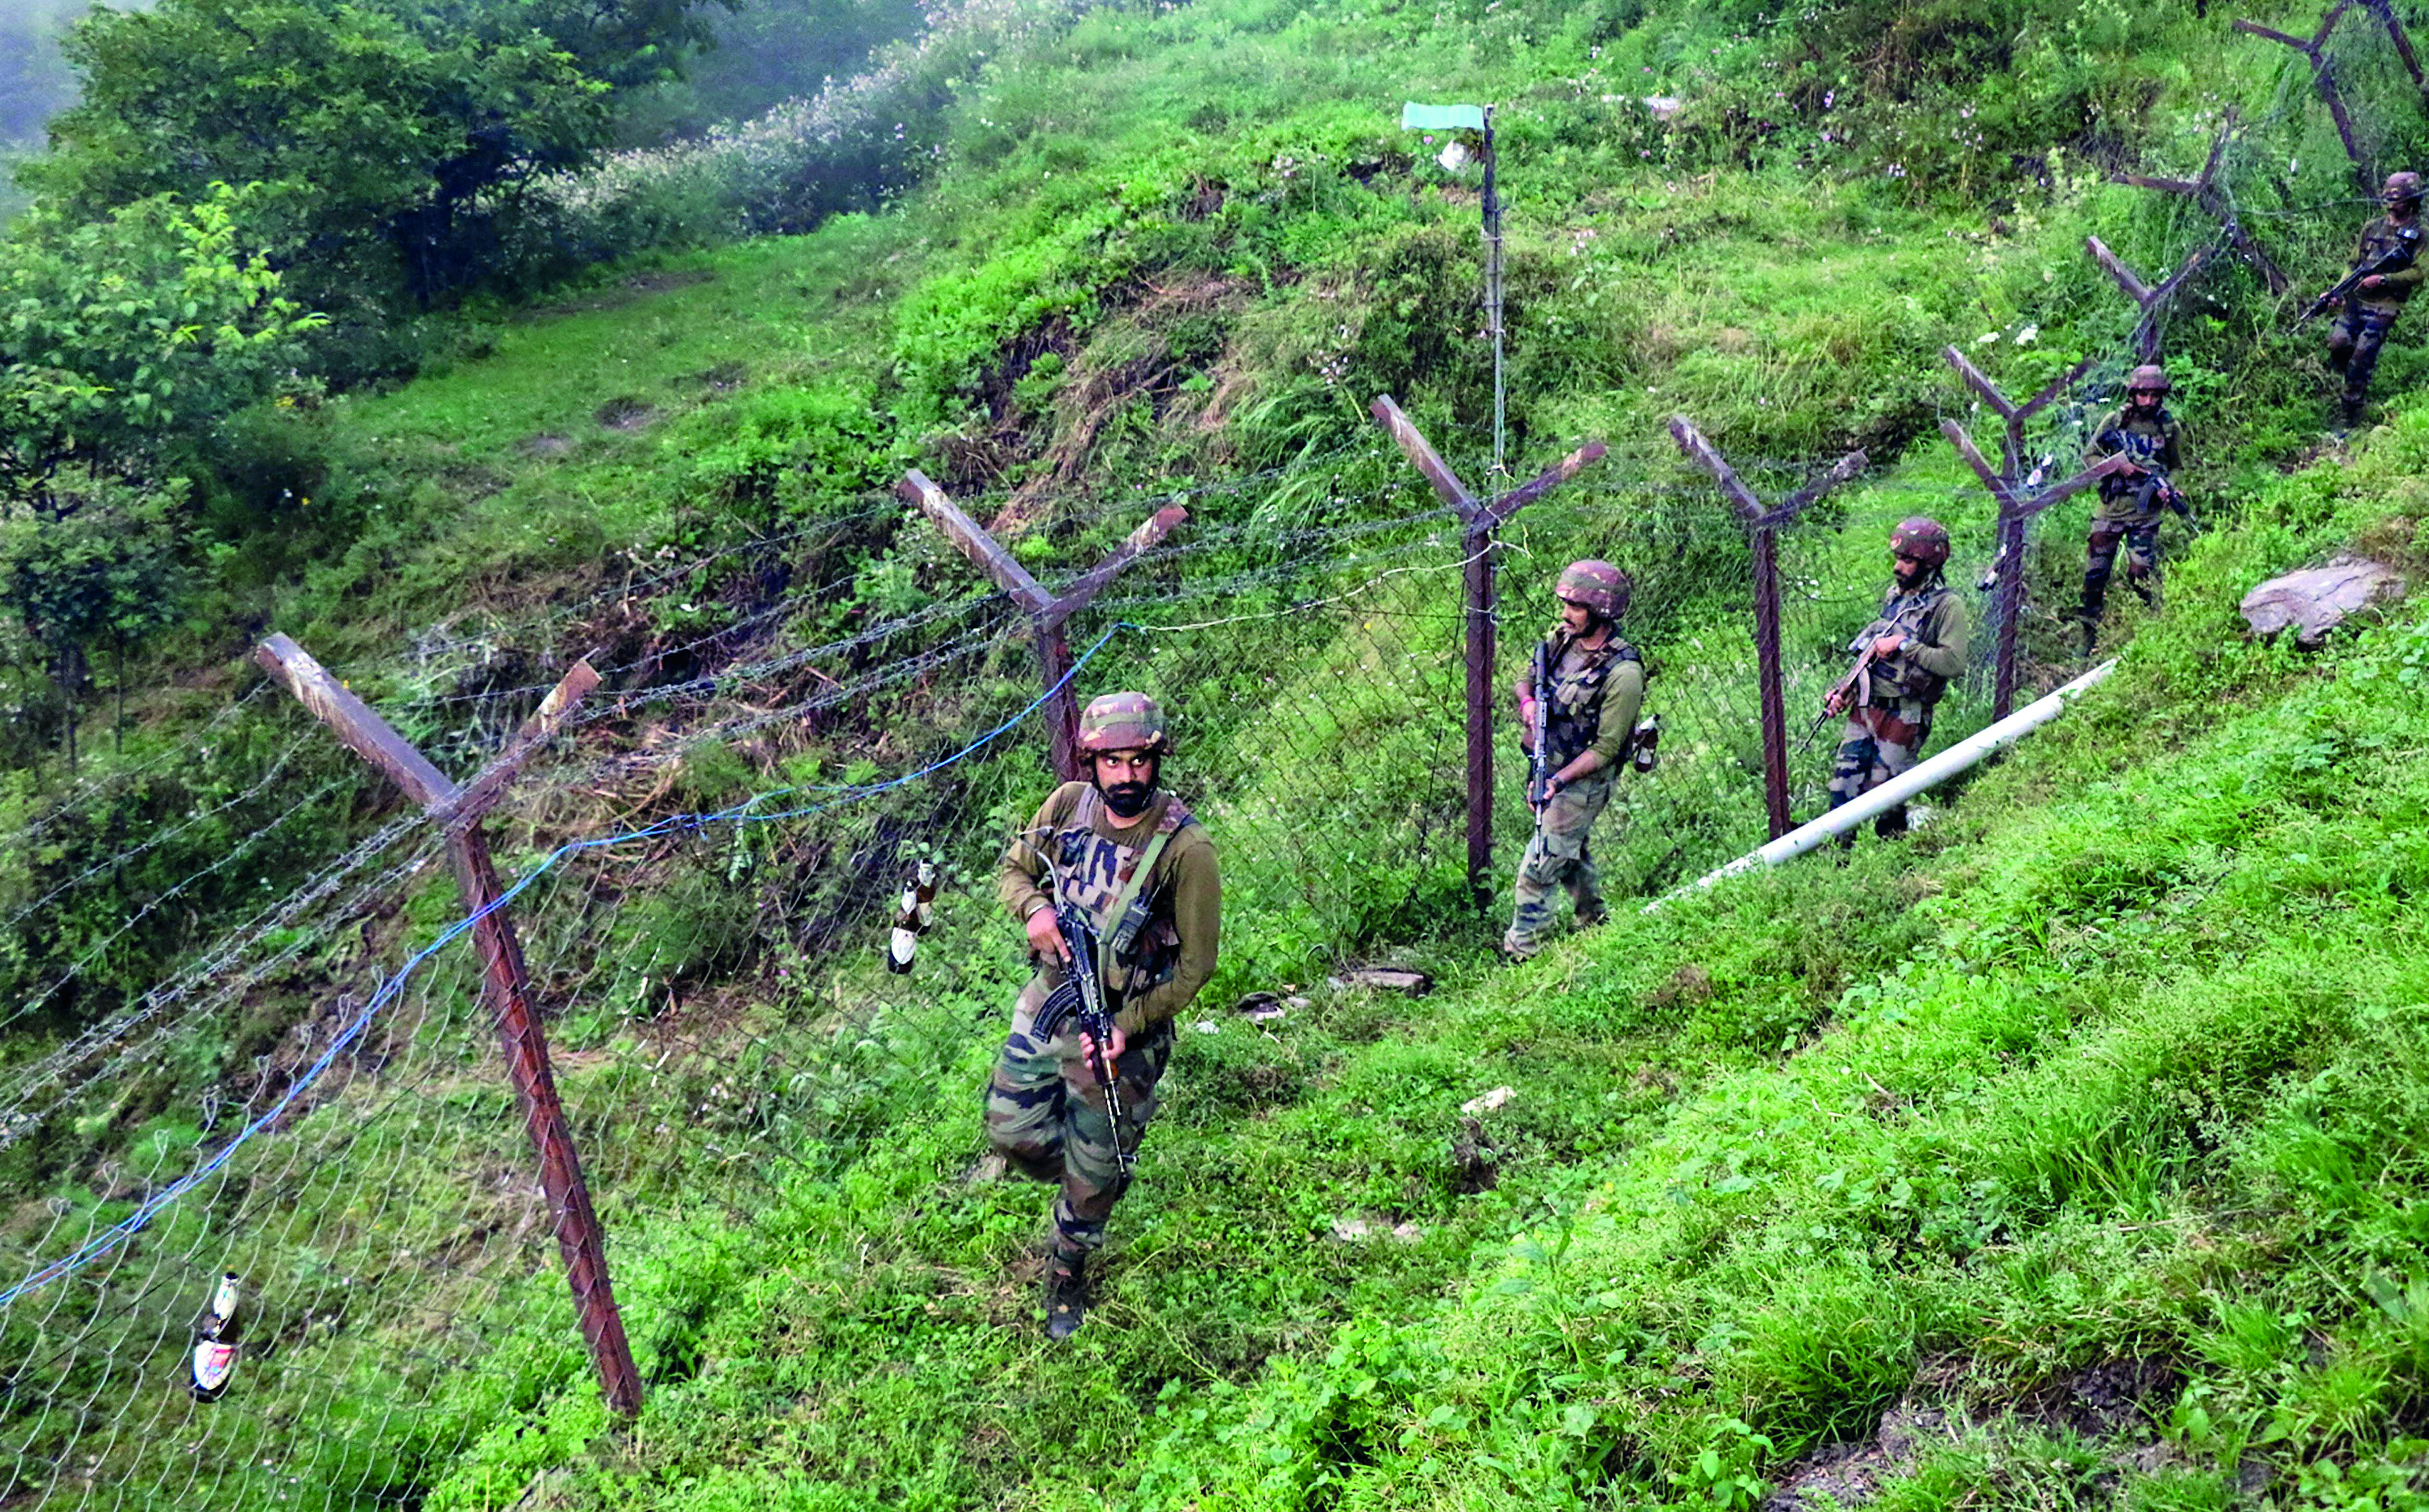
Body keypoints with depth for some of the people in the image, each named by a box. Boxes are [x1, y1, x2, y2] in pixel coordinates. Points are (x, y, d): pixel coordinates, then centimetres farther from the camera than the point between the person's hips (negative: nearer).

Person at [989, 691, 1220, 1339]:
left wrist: (1128, 1028, -20)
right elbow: (1013, 871, 8)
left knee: (1093, 1172, 9)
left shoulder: (1184, 847, -21)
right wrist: (1036, 909, -15)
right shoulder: (1067, 806, -8)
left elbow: (1197, 962, -14)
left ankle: (1068, 1272, 36)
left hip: (1122, 1023, -4)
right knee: (1012, 1131, 11)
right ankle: (1080, 1182, 42)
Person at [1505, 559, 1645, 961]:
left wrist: (1558, 783, -29)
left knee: (1537, 872, -6)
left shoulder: (1623, 674, -26)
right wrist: (1528, 704, -13)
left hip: (1583, 782, -8)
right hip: (1547, 768, 8)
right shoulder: (1561, 638, -6)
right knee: (1571, 854, 26)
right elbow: (1526, 679, 10)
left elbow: (1606, 748, -22)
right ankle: (1596, 924, 49)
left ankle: (1519, 957, 7)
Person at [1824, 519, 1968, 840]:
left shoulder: (1946, 606, -12)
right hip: (1865, 708, 7)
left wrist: (1903, 645, -21)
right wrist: (1845, 690, 12)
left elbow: (1955, 662, -24)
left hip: (1903, 716, -6)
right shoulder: (1895, 595, 11)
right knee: (1843, 782, 6)